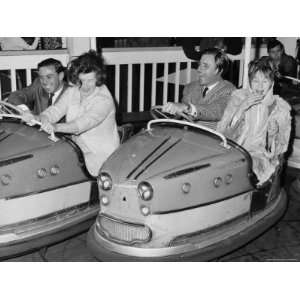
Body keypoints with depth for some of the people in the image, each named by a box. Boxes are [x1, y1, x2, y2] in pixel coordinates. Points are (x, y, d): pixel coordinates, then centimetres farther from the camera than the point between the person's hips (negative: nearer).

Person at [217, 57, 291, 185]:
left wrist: (273, 135, -18)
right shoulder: (238, 98, 6)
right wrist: (241, 108, -13)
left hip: (261, 157, 0)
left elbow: (280, 149, 4)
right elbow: (221, 133, -3)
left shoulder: (281, 107, 4)